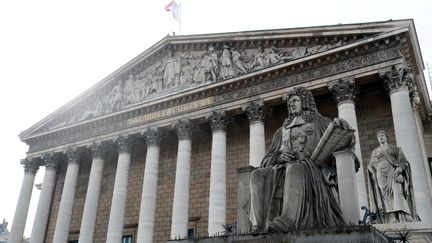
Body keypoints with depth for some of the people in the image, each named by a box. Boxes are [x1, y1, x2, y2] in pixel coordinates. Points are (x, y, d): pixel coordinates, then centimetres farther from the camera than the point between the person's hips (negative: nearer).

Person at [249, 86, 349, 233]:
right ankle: (258, 225, -43)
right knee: (257, 175, -28)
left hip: (310, 168, -3)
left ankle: (288, 220, -59)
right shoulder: (282, 130, 33)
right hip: (282, 168, 4)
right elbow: (267, 160, 24)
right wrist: (280, 157, -1)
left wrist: (340, 124, -11)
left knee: (294, 170, -40)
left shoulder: (319, 122, 25)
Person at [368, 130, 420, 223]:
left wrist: (399, 168, -15)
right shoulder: (375, 152, 19)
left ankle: (403, 219, -27)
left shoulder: (395, 149, 13)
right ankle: (392, 220, -15)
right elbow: (370, 166, 13)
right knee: (387, 198, -9)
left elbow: (404, 162, 5)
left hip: (393, 175, -2)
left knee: (397, 194, -20)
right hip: (382, 176, 2)